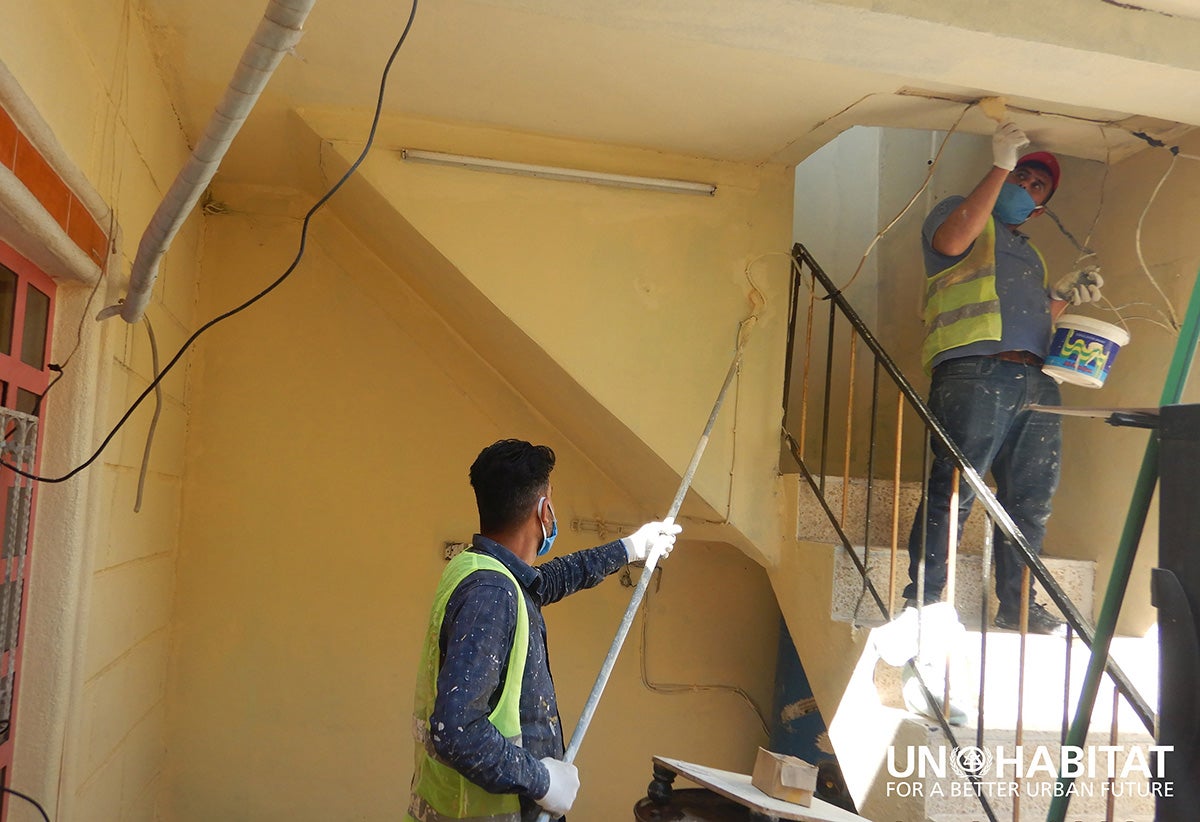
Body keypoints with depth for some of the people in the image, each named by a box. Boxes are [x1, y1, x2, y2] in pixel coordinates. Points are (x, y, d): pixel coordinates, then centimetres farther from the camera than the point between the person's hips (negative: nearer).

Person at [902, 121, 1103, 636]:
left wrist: (1064, 295, 14)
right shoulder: (959, 212, 16)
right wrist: (1000, 166, -7)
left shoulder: (1029, 252, 35)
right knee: (953, 489, -13)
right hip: (975, 370, -7)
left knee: (1032, 499, 4)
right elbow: (953, 241, -10)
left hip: (1035, 380, 7)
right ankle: (923, 598, -8)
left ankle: (1016, 605, 11)